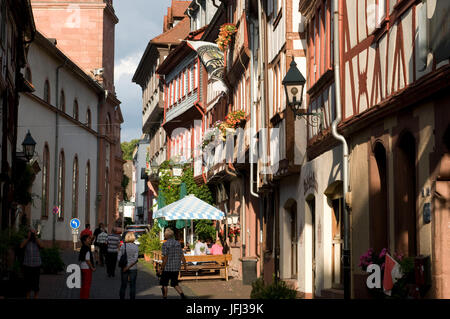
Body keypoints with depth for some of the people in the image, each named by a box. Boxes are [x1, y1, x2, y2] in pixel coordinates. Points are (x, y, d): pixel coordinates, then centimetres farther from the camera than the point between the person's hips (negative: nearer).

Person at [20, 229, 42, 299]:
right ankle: (28, 297, 15)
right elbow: (21, 246, -16)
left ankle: (36, 298, 5)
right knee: (28, 284, 5)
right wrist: (28, 237, -14)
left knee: (35, 285, -2)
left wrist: (35, 237, -15)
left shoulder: (37, 242, 4)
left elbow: (41, 246, -19)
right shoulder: (26, 241, 5)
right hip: (27, 266, 1)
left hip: (36, 266, -1)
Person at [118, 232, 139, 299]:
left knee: (123, 285, 11)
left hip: (124, 268, 1)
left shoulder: (123, 246, -5)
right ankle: (132, 298, 8)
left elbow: (119, 258, -5)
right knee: (132, 285, 7)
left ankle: (122, 297, 15)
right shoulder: (136, 247, -7)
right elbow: (135, 259, -14)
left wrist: (124, 265, 5)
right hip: (133, 268, -1)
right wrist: (128, 267, -11)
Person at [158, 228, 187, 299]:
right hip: (176, 268, 6)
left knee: (164, 284, 9)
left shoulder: (165, 244, -13)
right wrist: (185, 266, 17)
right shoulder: (178, 243, 5)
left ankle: (165, 297, 13)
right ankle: (182, 295, -7)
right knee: (175, 284, 13)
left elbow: (165, 258, -16)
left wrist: (161, 268, -10)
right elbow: (182, 257, 6)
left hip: (167, 268, -6)